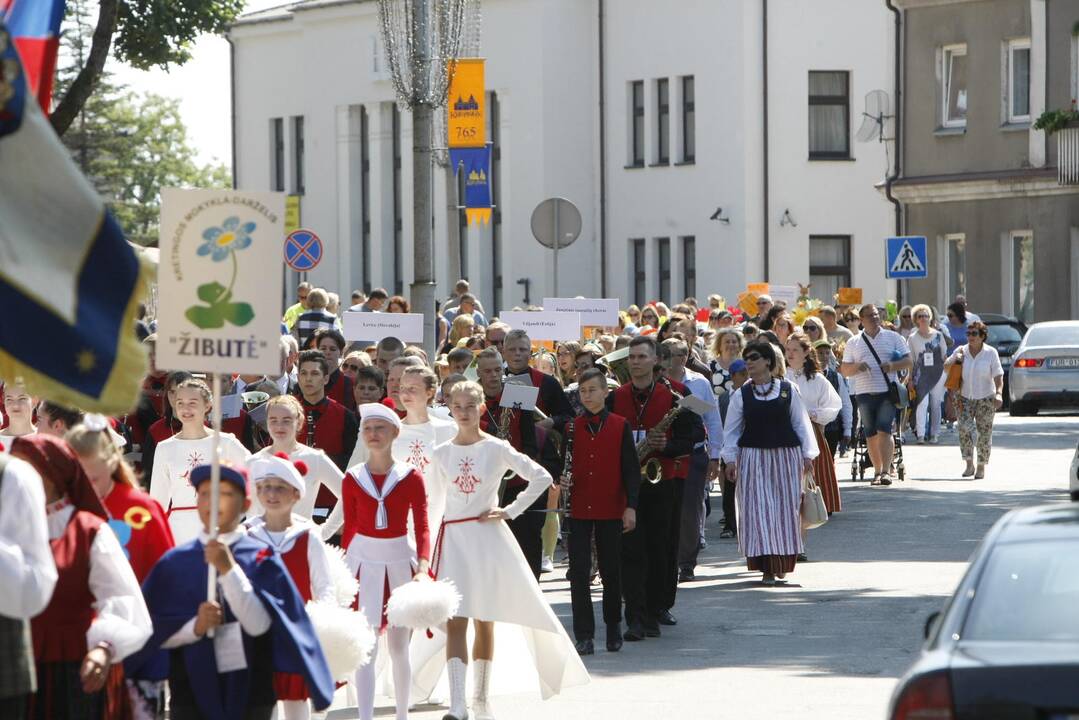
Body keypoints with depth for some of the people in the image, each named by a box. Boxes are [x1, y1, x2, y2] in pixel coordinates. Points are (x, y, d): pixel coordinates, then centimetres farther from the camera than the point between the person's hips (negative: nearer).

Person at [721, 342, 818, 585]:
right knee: (758, 509, -7)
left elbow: (801, 423, 7)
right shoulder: (741, 395, 3)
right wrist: (730, 459, -2)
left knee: (786, 508, 2)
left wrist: (807, 454, 3)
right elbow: (731, 429, 6)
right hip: (753, 457, 0)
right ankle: (767, 566, -7)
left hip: (786, 456, 0)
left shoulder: (787, 390, 3)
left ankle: (783, 562, 17)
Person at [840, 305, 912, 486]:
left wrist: (894, 365, -14)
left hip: (887, 391, -2)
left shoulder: (893, 338, 10)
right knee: (871, 434, 4)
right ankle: (877, 471, 12)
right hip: (864, 394, 2)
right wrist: (856, 367, -11)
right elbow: (844, 370, 11)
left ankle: (886, 471, -18)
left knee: (884, 430, -14)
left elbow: (908, 361, 7)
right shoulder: (853, 343, 13)